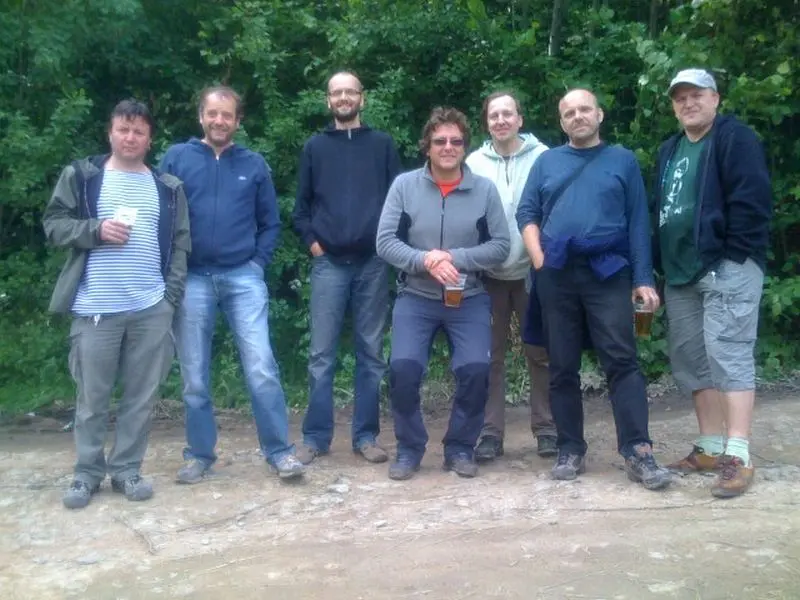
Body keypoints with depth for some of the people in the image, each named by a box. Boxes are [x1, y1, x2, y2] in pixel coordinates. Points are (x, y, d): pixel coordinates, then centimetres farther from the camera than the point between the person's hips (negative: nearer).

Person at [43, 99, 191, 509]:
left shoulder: (168, 187, 12)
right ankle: (88, 472, 21)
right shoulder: (80, 176, 6)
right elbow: (54, 224, 4)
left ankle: (126, 469, 20)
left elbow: (180, 243, 10)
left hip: (152, 309, 2)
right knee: (92, 396, 6)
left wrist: (171, 293, 0)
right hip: (95, 308, -2)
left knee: (142, 395, 6)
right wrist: (96, 229, -13)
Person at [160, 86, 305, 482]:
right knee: (195, 377, 7)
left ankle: (280, 452, 4)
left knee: (261, 368, -6)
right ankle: (199, 454, 20)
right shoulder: (176, 158, 5)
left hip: (243, 277, 0)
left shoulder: (254, 164, 9)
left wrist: (259, 262, 0)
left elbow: (270, 222, 12)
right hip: (192, 279, 0)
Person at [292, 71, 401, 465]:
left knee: (371, 353, 5)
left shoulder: (382, 145, 10)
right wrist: (311, 242, -1)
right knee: (321, 355, 1)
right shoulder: (315, 147, 12)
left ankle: (366, 436, 13)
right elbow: (301, 204, 12)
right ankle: (316, 437, 10)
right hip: (328, 263, 0)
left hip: (373, 262, 0)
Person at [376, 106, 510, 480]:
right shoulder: (404, 185, -2)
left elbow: (500, 246, -3)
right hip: (415, 299, 0)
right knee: (403, 367, -15)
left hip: (469, 300, 1)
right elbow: (385, 242, -6)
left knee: (475, 369, -14)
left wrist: (456, 258, -17)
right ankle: (409, 448, 8)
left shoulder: (485, 189, 0)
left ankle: (460, 448, 10)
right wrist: (425, 260, -22)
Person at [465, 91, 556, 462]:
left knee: (540, 352, 8)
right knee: (490, 354, 6)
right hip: (489, 273, 1)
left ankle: (546, 428, 20)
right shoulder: (474, 163, 2)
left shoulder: (542, 158, -2)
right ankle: (490, 432, 14)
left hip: (533, 271, -1)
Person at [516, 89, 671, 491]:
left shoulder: (622, 160, 11)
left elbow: (638, 222, 5)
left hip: (608, 273, -2)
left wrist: (643, 278, -4)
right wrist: (538, 258, -6)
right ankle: (570, 451, 12)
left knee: (622, 361, -9)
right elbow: (526, 213, 10)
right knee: (562, 366, 4)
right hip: (556, 276, 2)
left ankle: (638, 452, -6)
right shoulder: (547, 162, 15)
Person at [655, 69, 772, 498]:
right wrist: (662, 265, 14)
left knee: (728, 355, -12)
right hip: (680, 272, 8)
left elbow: (751, 200, -12)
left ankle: (738, 457, -10)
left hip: (727, 267, -8)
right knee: (690, 361, 9)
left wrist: (735, 255, -17)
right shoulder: (669, 151, 20)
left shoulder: (735, 138, -3)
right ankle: (710, 447, 18)